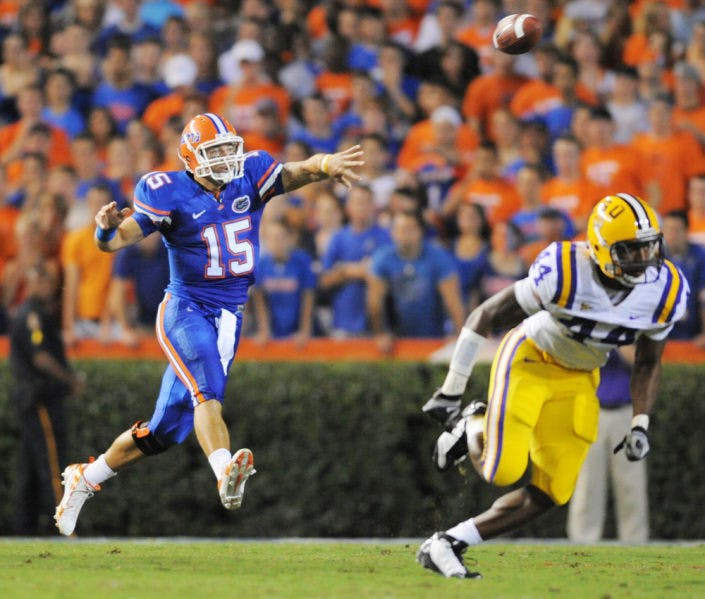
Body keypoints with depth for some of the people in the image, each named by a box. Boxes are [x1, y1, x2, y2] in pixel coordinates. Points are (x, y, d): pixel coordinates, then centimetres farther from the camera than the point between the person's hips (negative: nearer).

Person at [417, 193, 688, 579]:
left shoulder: (666, 292, -17)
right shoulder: (563, 274, -30)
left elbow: (648, 362, 3)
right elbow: (485, 317, -18)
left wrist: (641, 425, -7)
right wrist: (450, 393, -15)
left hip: (577, 379, 5)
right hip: (529, 359, -5)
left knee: (550, 494, -3)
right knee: (503, 472, -19)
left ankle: (447, 545, 8)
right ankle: (473, 427, 16)